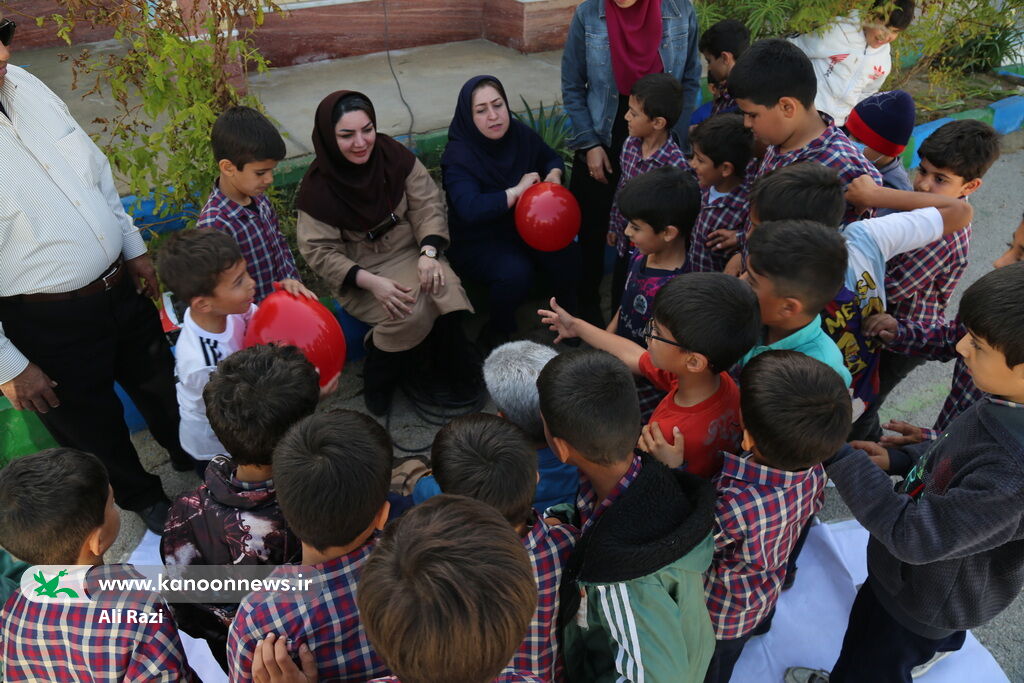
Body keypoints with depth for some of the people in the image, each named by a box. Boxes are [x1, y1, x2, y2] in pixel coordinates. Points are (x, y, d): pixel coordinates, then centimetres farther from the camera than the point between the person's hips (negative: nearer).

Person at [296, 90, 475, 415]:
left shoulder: (394, 155, -3)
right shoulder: (318, 186, -12)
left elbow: (427, 205, -2)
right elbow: (320, 251, -12)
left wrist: (429, 252, -20)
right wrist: (371, 282, -25)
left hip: (411, 253, 3)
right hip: (360, 273, -3)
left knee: (443, 289, -28)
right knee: (411, 312, -30)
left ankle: (458, 378, -8)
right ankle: (378, 382, -3)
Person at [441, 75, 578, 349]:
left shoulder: (520, 133, -1)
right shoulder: (458, 156, -21)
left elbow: (552, 157, 19)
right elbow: (470, 209, -37)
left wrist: (554, 174, -5)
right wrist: (517, 190, -28)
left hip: (525, 224, 6)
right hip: (477, 239, -5)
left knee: (568, 255, -20)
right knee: (514, 272, -34)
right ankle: (498, 332, -5)